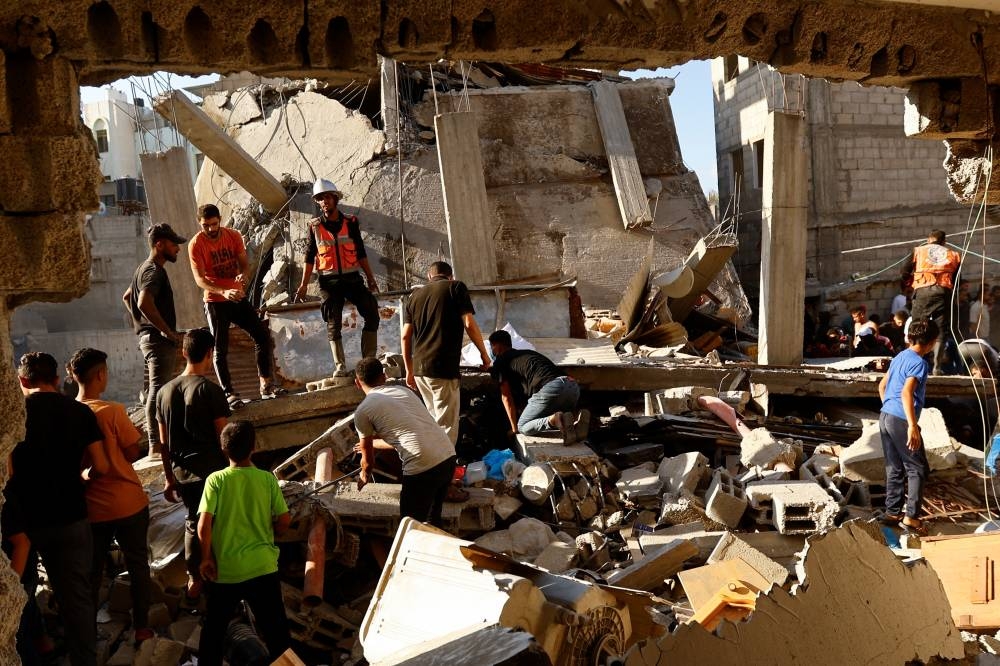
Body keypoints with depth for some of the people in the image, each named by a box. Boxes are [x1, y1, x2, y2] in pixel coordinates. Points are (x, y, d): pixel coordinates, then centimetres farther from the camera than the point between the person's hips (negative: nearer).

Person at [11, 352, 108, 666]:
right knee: (77, 594, 9)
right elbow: (100, 467, -5)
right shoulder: (80, 412, -2)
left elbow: (8, 470, -13)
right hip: (71, 515, 1)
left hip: (28, 517, -1)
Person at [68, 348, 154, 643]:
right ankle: (141, 628, 18)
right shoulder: (113, 411, -18)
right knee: (138, 566, 12)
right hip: (127, 504, -4)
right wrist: (136, 435, 8)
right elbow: (132, 454, -11)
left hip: (90, 506, 4)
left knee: (92, 571, 17)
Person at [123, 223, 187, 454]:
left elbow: (126, 297, 30)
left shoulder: (145, 268, 17)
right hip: (159, 340, -11)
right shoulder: (154, 271, -15)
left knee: (154, 391, 14)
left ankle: (156, 442, 22)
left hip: (149, 337, 11)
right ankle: (156, 446, -10)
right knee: (158, 392, -10)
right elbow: (145, 303, -30)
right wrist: (168, 331, -24)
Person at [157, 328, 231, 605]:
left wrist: (169, 478, 15)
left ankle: (194, 582, 25)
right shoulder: (210, 391, -14)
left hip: (182, 473, 5)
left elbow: (164, 442, 7)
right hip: (211, 471, -5)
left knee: (194, 522, 19)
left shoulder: (165, 392, 3)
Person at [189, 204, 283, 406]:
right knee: (220, 349, -2)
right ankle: (229, 394, 4)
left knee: (262, 335, 1)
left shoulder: (234, 236, -1)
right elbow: (200, 278, -18)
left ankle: (266, 386, 9)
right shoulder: (196, 244, -13)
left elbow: (244, 262, 0)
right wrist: (224, 292, -34)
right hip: (215, 301, -4)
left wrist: (243, 275, -26)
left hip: (239, 297, 4)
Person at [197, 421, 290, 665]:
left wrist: (206, 557, 0)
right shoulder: (267, 479, -3)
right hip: (262, 567, 0)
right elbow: (284, 521, 0)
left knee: (214, 629, 20)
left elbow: (204, 526, -13)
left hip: (224, 569, 0)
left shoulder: (215, 479, -6)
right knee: (276, 630, 9)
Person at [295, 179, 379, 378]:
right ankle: (340, 367, 3)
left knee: (372, 315, -6)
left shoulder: (350, 222, 4)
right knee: (333, 325, -1)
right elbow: (309, 257, 4)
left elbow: (361, 253, 8)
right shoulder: (315, 226, 1)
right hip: (329, 281, -1)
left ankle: (368, 360, 3)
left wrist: (370, 279, 6)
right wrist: (304, 284, -1)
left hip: (352, 278, 1)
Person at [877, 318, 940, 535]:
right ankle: (911, 515, -1)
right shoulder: (918, 362, -13)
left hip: (885, 417, 8)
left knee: (894, 469, 15)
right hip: (901, 421, -8)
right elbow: (906, 393, -27)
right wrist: (912, 426, -32)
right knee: (917, 469, 2)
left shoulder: (899, 357, 13)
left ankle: (892, 511, 20)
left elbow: (882, 386, 23)